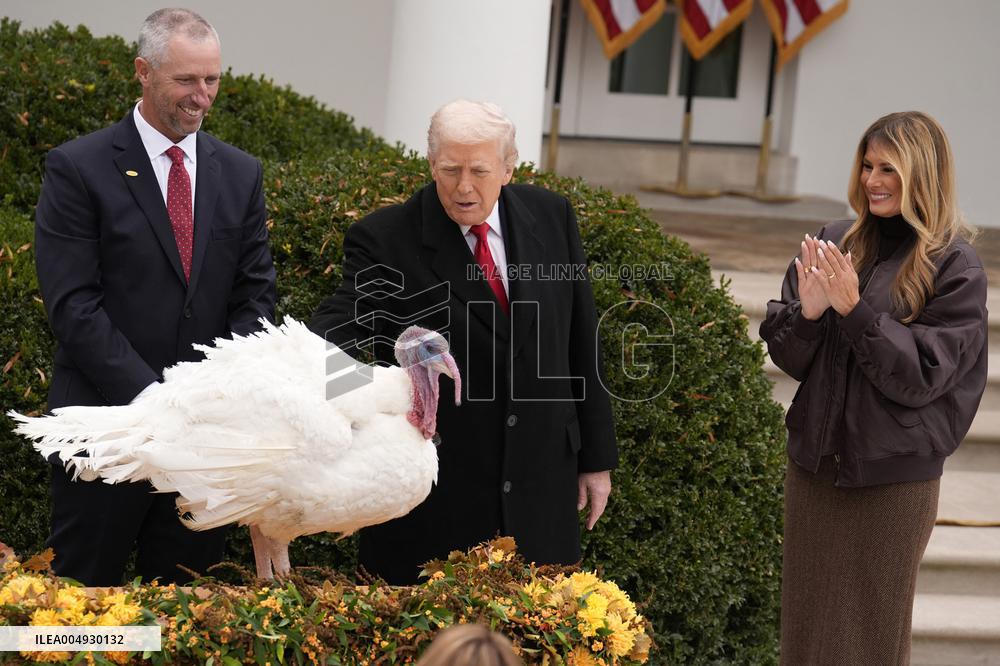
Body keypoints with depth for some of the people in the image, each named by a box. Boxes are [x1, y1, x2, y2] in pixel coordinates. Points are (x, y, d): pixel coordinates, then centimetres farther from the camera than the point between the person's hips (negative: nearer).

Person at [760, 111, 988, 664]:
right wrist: (807, 312, -16)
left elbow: (920, 375, -15)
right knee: (806, 619, 13)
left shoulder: (955, 268, -9)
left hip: (894, 478, -4)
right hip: (814, 461, 4)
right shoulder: (833, 245, 3)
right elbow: (787, 357, 4)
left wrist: (855, 310, -22)